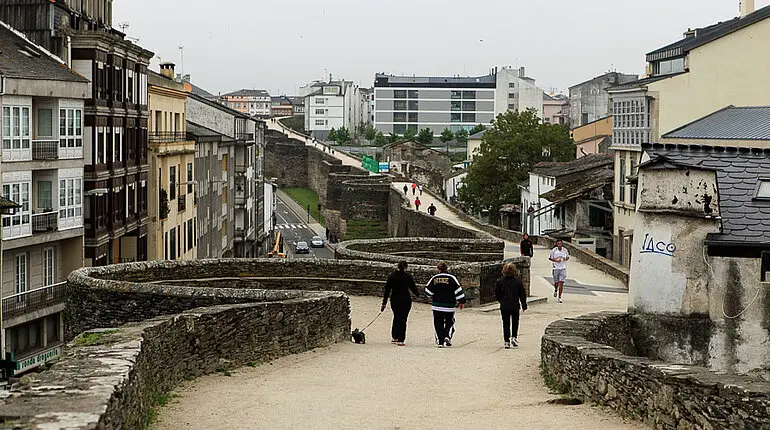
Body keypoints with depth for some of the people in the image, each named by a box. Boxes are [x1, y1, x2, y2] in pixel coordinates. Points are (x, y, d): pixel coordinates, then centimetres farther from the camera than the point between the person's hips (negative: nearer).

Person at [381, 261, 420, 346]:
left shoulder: (392, 276, 0)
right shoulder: (408, 276, -6)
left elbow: (387, 290, -1)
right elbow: (413, 287, 0)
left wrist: (384, 303, 2)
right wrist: (417, 294, 23)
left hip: (394, 300, 3)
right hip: (406, 300, -3)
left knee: (396, 318, 20)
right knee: (403, 319, 2)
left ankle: (394, 337, 25)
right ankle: (400, 340, -1)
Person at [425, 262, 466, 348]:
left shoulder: (434, 278, 2)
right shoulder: (451, 278, -4)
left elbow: (427, 291, 6)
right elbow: (458, 291, -6)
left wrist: (433, 298, 25)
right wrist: (461, 301, 4)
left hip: (436, 306, 1)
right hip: (449, 306, -1)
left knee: (438, 324, 7)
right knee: (449, 322, 14)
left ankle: (440, 341, 0)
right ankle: (448, 336, -7)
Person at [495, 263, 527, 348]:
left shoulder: (500, 281, -6)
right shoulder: (518, 281, -6)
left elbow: (497, 295, 0)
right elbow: (522, 294, 1)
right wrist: (524, 305, 11)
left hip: (504, 307, 0)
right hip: (515, 306, 0)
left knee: (506, 324, 8)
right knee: (515, 322, 18)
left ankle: (507, 342, 5)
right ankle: (514, 337, 2)